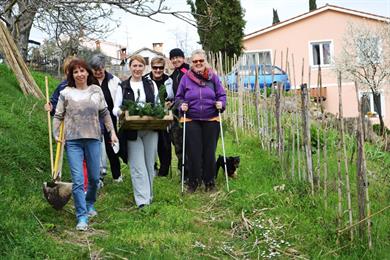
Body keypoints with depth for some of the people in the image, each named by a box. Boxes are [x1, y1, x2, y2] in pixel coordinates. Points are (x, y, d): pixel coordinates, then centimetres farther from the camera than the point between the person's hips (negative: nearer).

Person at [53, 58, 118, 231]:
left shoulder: (96, 90, 8)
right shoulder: (66, 93, 3)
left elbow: (105, 113, 13)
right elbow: (58, 116, 6)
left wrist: (112, 131, 9)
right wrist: (56, 135, -4)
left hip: (93, 139, 2)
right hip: (73, 141, -2)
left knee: (94, 177, 10)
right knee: (78, 180, -7)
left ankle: (90, 204, 38)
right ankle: (82, 217, 0)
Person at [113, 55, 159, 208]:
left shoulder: (151, 84, 14)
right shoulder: (123, 86, 7)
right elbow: (115, 108, 4)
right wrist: (120, 112, -19)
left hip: (150, 129, 2)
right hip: (132, 130, -2)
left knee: (150, 164, 7)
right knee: (137, 165, -7)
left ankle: (148, 195, 21)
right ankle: (142, 200, -8)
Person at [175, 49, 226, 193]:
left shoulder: (213, 77, 4)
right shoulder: (186, 78, 4)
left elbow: (222, 94, 7)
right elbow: (179, 97, 8)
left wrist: (221, 103, -12)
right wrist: (182, 105, -11)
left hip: (211, 120, 0)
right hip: (192, 121, 0)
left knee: (209, 152, 5)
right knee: (194, 152, 0)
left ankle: (210, 182, 19)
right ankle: (193, 182, 15)